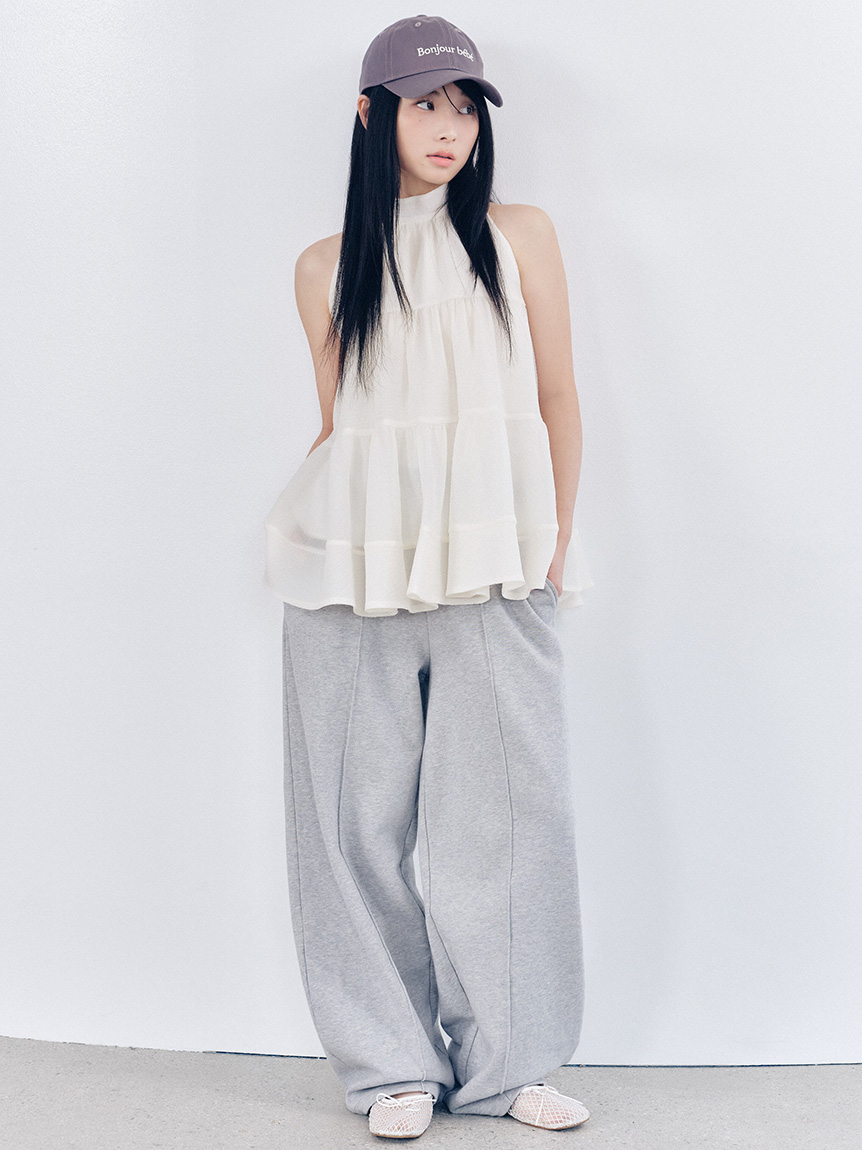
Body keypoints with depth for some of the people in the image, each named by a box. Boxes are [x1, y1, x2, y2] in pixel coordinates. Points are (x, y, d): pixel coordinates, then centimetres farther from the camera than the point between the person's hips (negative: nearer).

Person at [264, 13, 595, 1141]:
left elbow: (558, 398, 9)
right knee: (363, 819, 2)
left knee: (504, 813, -1)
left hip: (494, 570, -1)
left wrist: (557, 541, 2)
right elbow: (337, 420, 15)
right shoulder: (328, 266, 12)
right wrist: (299, 523, 2)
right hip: (357, 567, 1)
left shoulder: (519, 235, 10)